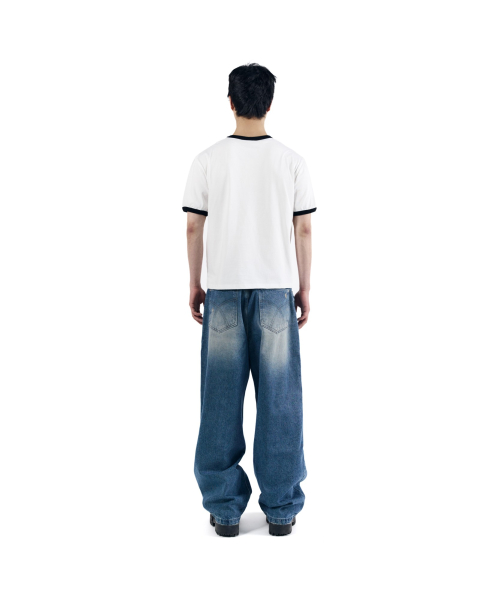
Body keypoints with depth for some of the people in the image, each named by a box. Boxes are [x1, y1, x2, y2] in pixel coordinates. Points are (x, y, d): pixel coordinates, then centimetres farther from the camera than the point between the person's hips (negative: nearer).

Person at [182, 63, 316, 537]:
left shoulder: (207, 161, -1)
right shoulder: (292, 162, -1)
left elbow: (193, 228, 1)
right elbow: (303, 231, 0)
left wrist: (195, 285, 11)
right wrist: (305, 289, 9)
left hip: (222, 290, 0)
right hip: (276, 290, 0)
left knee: (222, 400, 6)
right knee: (279, 400, 6)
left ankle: (225, 509, 13)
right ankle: (281, 508, 13)